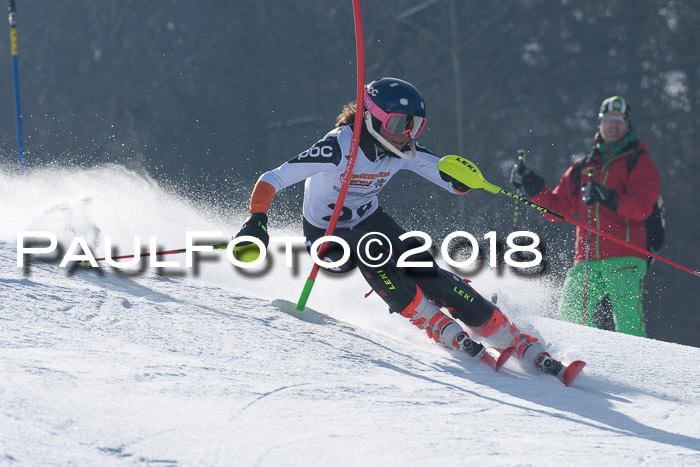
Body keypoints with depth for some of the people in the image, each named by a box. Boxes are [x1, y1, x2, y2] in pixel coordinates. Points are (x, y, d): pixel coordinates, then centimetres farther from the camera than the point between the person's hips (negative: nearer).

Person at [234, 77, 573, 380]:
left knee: (425, 272, -14)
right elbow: (271, 181, -32)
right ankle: (442, 330, -24)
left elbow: (456, 184, -7)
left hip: (369, 219, 4)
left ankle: (522, 345, -13)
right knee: (369, 251, -35)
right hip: (327, 233, -4)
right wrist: (256, 223, -48)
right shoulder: (338, 147, -31)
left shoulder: (404, 151, -14)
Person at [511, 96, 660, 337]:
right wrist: (533, 187, 9)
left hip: (625, 260, -5)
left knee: (628, 326, -18)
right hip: (587, 260, 5)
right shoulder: (583, 168, 23)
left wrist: (609, 198, -25)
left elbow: (641, 207, -8)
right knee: (569, 318, -5)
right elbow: (559, 206, 24)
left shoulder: (639, 163, 8)